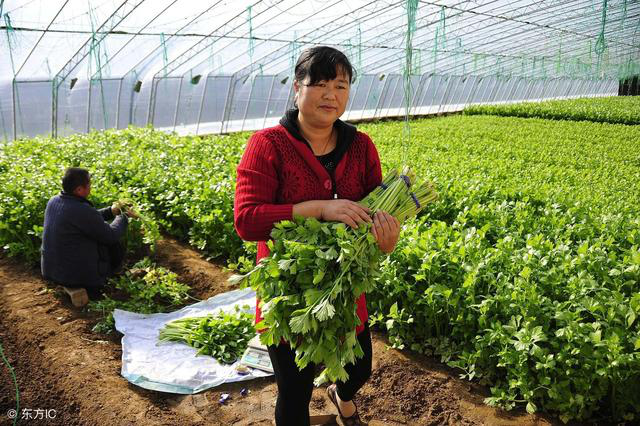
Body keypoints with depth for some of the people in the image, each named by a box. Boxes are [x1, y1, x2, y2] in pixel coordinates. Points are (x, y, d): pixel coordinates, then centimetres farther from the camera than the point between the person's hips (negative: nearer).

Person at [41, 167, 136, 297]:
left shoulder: (53, 201, -2)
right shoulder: (82, 210, -28)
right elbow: (111, 236, -16)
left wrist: (111, 211, 8)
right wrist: (123, 217, 1)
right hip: (76, 275, -8)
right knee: (116, 248, 11)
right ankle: (93, 285, 11)